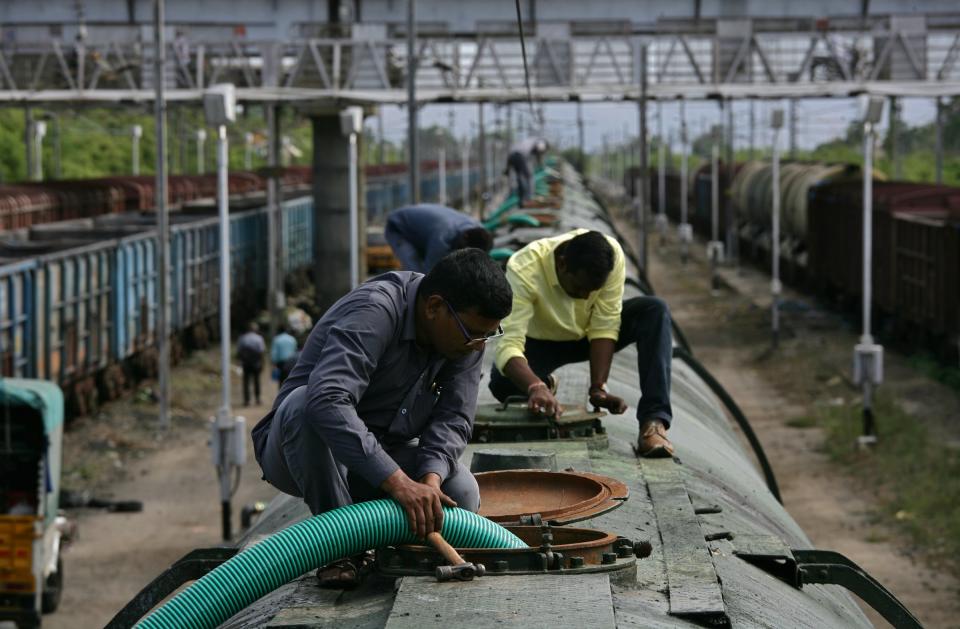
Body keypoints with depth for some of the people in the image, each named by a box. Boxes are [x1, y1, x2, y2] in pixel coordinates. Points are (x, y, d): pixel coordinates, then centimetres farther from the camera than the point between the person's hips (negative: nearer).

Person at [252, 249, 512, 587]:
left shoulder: (465, 332, -6)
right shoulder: (374, 312, -29)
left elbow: (453, 419, -9)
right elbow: (327, 402, -43)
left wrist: (430, 478, -30)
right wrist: (398, 482, -48)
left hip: (382, 452, 5)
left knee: (460, 493, -22)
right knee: (303, 404, -38)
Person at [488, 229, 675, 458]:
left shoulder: (611, 254, -29)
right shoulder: (523, 271, -37)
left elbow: (604, 326, -24)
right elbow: (509, 344, -43)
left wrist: (598, 388, -33)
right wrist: (536, 388, -60)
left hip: (587, 334, 2)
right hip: (540, 342, -2)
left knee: (654, 311, -25)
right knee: (503, 386, -32)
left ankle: (654, 420, -31)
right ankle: (546, 385, 6)